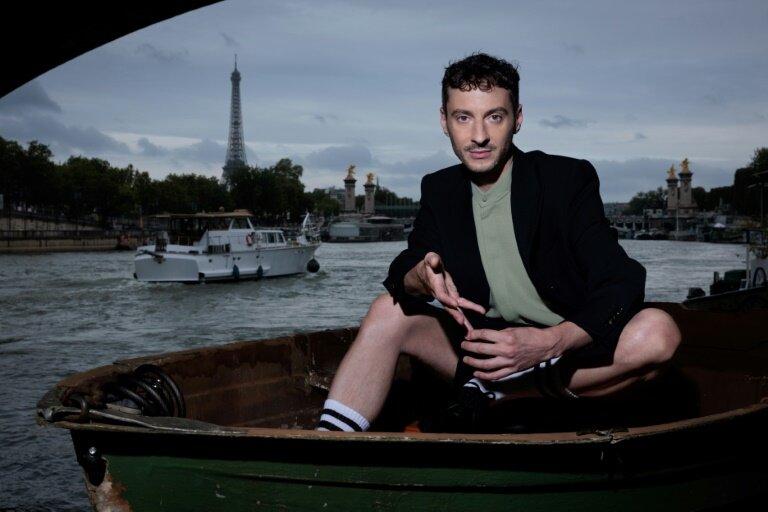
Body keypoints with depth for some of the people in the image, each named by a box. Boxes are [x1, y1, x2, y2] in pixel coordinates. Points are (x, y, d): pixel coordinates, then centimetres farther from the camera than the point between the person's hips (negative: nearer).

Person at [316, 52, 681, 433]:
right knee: (388, 310, -12)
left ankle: (492, 393, -23)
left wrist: (550, 342, -36)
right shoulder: (439, 190, 4)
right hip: (489, 351, 3)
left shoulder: (569, 180, -10)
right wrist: (420, 280, -27)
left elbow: (621, 284, -18)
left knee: (658, 331, -30)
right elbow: (400, 276, -1)